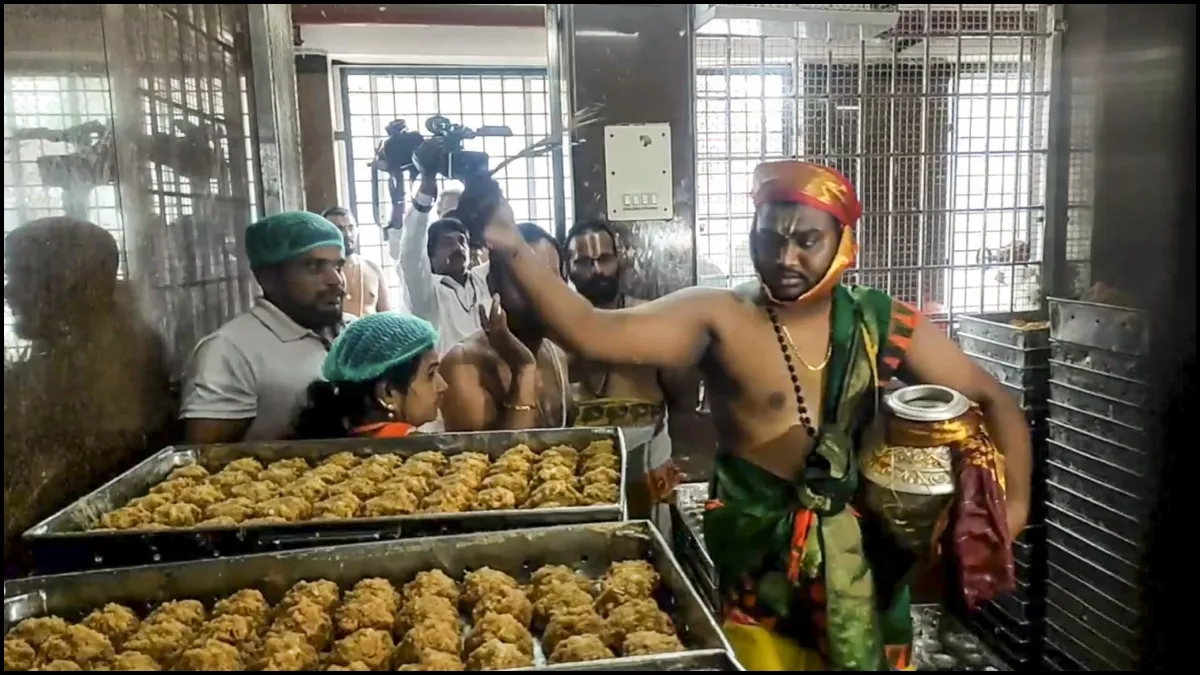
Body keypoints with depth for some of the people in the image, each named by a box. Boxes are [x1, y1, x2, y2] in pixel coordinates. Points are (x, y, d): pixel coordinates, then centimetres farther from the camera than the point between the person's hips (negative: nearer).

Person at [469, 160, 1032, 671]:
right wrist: (512, 250, -35)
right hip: (757, 558, -2)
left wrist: (1013, 502, -9)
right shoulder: (718, 318, -12)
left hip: (860, 555, 3)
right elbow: (593, 334, -24)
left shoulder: (880, 324, -4)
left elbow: (990, 399, 4)